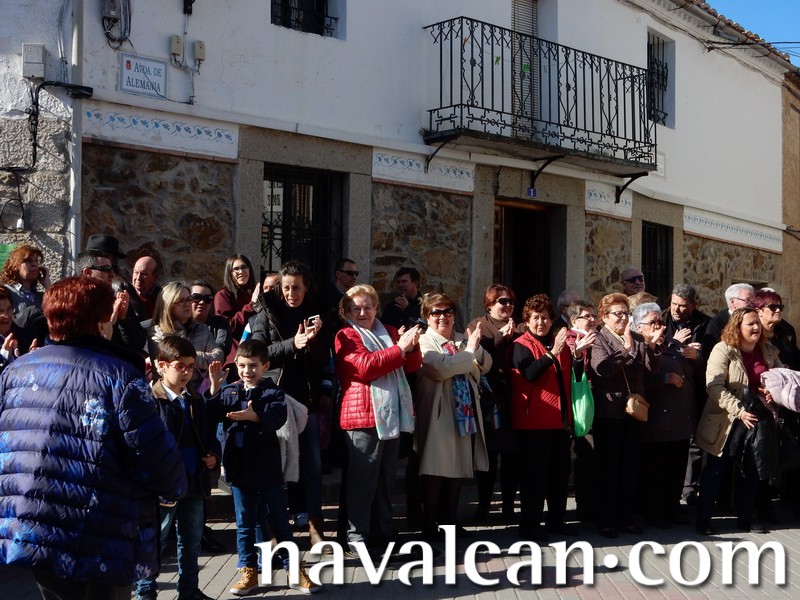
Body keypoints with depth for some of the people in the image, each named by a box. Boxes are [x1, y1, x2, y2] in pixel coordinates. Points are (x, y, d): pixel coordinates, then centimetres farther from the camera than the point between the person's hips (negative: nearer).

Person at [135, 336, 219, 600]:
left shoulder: (195, 399, 11)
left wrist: (213, 454, 2)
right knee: (155, 541, 4)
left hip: (195, 481, 7)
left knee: (191, 540, 16)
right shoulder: (151, 400, -13)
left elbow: (207, 434, 21)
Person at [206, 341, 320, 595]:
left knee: (279, 522, 7)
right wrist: (214, 387, -13)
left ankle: (294, 571, 17)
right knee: (244, 524, 12)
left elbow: (277, 417, -23)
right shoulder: (228, 391, 6)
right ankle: (249, 571, 24)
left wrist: (254, 416, -41)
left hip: (267, 469, -3)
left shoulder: (272, 392, -5)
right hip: (239, 469, 3)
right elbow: (211, 416, -4)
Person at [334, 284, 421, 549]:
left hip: (392, 416, 7)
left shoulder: (389, 332, 17)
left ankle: (383, 532, 23)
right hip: (363, 417, -7)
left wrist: (412, 346, -5)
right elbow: (365, 367, -18)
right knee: (362, 480, -5)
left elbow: (411, 366, 16)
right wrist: (399, 348, -19)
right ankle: (357, 536, 2)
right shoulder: (346, 336, -2)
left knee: (386, 478, 13)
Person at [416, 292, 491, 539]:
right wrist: (469, 352, -14)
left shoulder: (463, 340, 16)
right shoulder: (424, 342, -6)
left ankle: (450, 521, 22)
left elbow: (485, 365, 8)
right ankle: (429, 525, 5)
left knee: (457, 471, 12)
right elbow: (441, 368, -22)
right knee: (435, 471, -3)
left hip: (464, 413, 6)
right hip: (438, 414, -6)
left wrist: (476, 347, -11)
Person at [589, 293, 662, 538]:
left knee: (630, 466, 10)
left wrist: (652, 346, -12)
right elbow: (602, 368, -20)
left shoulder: (638, 339, 9)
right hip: (608, 411, -5)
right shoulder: (598, 340, -4)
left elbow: (651, 369, 3)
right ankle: (605, 519, 9)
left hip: (633, 410, 5)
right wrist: (627, 348, -25)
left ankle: (625, 516, 20)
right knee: (607, 466, 1)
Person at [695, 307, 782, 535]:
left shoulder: (768, 351, 5)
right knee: (716, 470, 2)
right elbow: (714, 386, -20)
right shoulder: (723, 350, -12)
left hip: (758, 419, 5)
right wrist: (739, 410, -28)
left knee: (751, 470, 13)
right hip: (727, 422, -5)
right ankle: (703, 518, 11)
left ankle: (745, 518, 25)